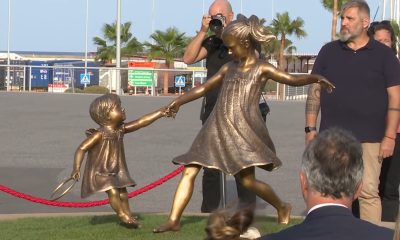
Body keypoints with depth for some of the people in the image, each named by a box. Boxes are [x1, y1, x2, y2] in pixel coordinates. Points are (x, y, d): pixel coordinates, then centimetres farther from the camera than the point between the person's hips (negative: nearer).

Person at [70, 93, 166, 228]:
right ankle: (122, 215, -6)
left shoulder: (121, 130, -3)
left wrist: (160, 113, -4)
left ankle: (127, 215, 23)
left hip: (116, 171, 7)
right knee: (113, 192, -20)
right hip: (100, 172, -7)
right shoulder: (100, 134, -24)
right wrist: (76, 168, -35)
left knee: (122, 192, 8)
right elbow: (81, 149, -25)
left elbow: (141, 122, -1)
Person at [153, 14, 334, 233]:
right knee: (189, 171, -2)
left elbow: (293, 80, -8)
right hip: (216, 129, 6)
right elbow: (205, 87, 23)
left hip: (242, 131, -5)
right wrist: (178, 101, 18)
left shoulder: (262, 69, 0)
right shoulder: (229, 68, 15)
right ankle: (173, 220, 2)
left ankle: (282, 207, 16)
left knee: (247, 180, -9)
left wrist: (315, 78, -26)